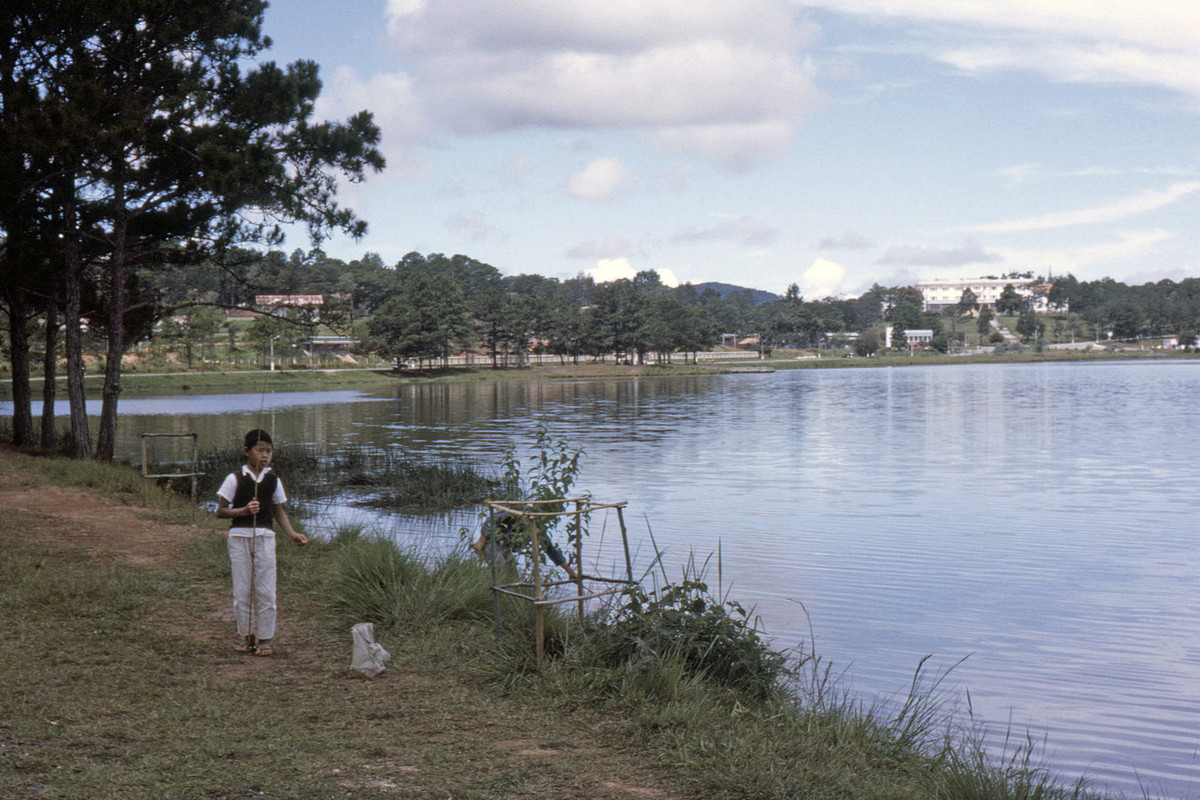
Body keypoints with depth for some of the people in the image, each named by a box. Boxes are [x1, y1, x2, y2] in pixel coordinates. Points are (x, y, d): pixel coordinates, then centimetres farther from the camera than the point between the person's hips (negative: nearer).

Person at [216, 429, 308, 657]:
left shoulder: (273, 480, 6)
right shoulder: (235, 478, -1)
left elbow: (279, 511, 13)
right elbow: (220, 511, 0)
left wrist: (292, 533, -1)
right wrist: (244, 510, -16)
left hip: (265, 536, 1)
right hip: (239, 536, -1)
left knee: (265, 591, 0)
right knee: (242, 590, 5)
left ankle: (264, 638, 9)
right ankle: (246, 636, 18)